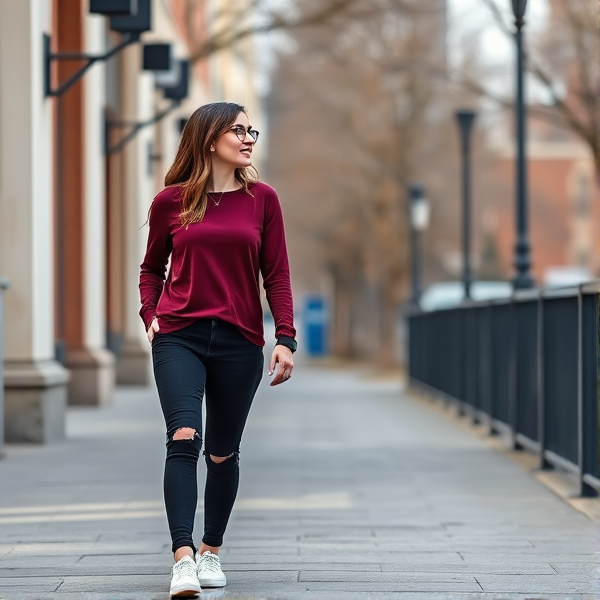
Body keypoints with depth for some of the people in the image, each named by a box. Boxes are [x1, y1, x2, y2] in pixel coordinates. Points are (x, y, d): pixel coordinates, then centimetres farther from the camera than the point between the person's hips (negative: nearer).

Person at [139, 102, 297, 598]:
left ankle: (211, 551, 26)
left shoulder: (262, 199, 5)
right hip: (179, 338, -1)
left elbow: (276, 274, 6)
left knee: (223, 453, 9)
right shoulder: (171, 201, 4)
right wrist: (150, 315, 1)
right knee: (184, 438, -18)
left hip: (239, 342, 2)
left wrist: (285, 338, -2)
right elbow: (152, 267, 17)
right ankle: (183, 558, -22)